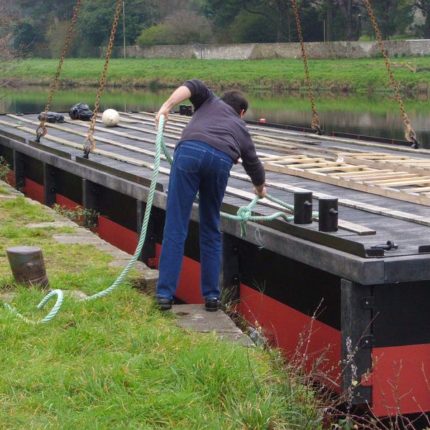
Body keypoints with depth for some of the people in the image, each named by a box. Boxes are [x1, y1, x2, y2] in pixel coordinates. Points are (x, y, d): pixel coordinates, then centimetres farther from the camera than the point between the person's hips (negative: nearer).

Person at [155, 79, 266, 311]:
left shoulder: (211, 102, 36)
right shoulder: (241, 128, 37)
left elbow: (192, 86, 14)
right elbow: (253, 164, 48)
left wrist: (167, 106, 1)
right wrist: (260, 189, 67)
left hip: (190, 151, -1)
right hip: (221, 160, 1)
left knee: (175, 228, -1)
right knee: (211, 230, 17)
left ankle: (165, 294, -2)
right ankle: (212, 295, 17)